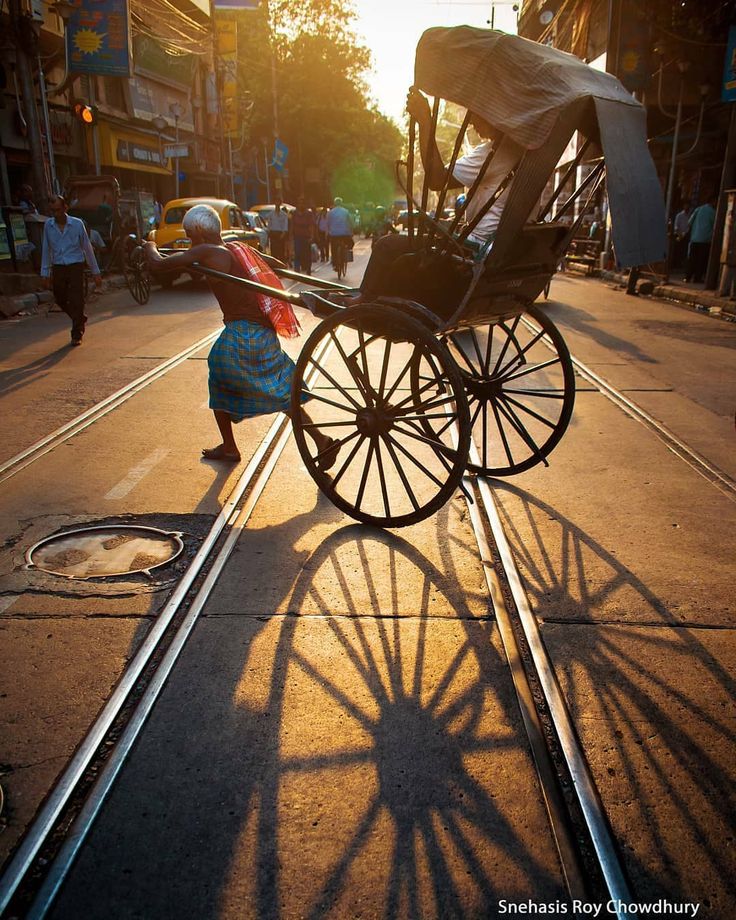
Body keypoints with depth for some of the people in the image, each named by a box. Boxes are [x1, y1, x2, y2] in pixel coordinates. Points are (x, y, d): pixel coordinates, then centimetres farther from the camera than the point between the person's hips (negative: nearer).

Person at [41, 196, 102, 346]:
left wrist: (95, 272, 2)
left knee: (76, 301, -7)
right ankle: (81, 320, 35)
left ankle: (77, 334, 4)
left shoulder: (77, 224, -3)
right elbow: (46, 250, 9)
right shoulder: (48, 225, 3)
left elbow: (87, 248, 2)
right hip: (58, 267, 3)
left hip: (75, 266, -3)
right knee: (61, 299, 8)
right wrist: (45, 273, 7)